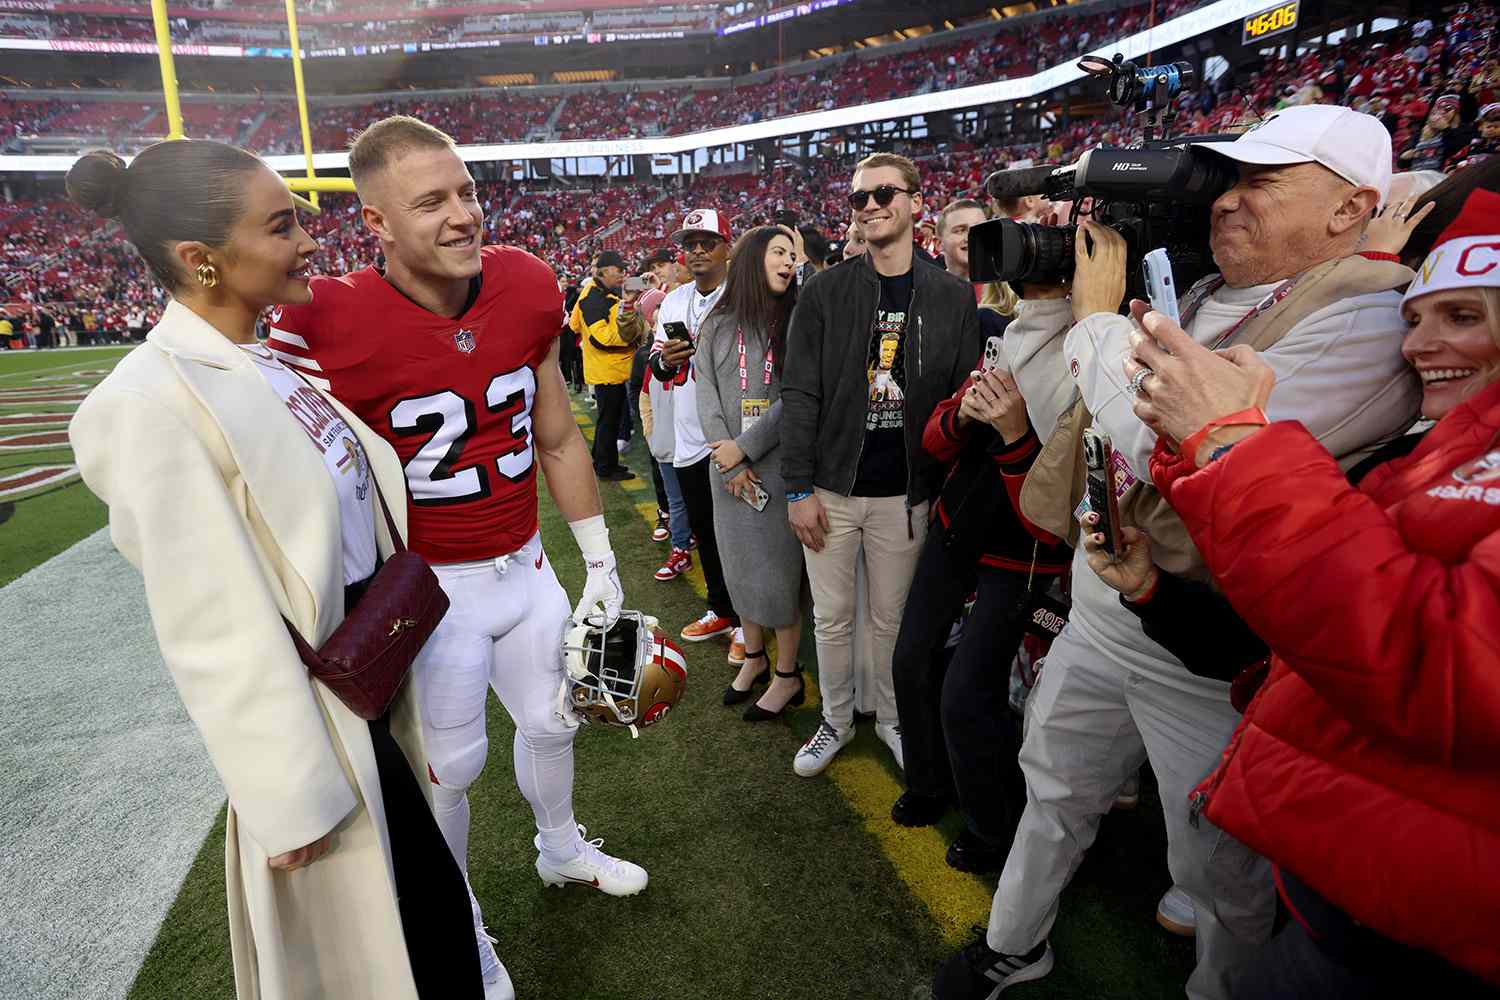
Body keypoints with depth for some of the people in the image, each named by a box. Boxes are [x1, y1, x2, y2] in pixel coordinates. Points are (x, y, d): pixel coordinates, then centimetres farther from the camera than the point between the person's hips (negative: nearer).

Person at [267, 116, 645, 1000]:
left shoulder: (527, 290, -7)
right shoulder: (330, 329, -22)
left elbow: (559, 440, 3)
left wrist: (600, 561, 6)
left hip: (526, 566, 5)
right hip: (427, 588, -4)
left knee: (553, 719, 22)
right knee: (451, 763, 12)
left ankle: (562, 849, 54)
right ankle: (457, 926, 42)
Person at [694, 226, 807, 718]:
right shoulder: (716, 326, 7)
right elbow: (706, 396, 0)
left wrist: (745, 447, -14)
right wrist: (732, 467, -10)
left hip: (780, 462, -3)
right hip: (728, 468, 3)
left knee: (779, 566, 2)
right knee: (740, 563, 12)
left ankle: (788, 673, 17)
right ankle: (754, 656, 32)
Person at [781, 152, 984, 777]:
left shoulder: (953, 298, 1)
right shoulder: (825, 292, -2)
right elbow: (799, 395, -5)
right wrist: (799, 488, -9)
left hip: (906, 492, 0)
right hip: (831, 489, 0)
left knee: (892, 618, 14)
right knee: (832, 618, 12)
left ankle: (891, 719, 36)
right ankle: (836, 721, 33)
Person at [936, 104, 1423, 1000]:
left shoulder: (1369, 315, -18)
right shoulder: (1197, 299, 5)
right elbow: (1065, 421, 7)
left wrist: (1100, 316, -18)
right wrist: (1045, 300, -1)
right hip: (1101, 613, 8)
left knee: (1222, 871, 16)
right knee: (1055, 792, 24)